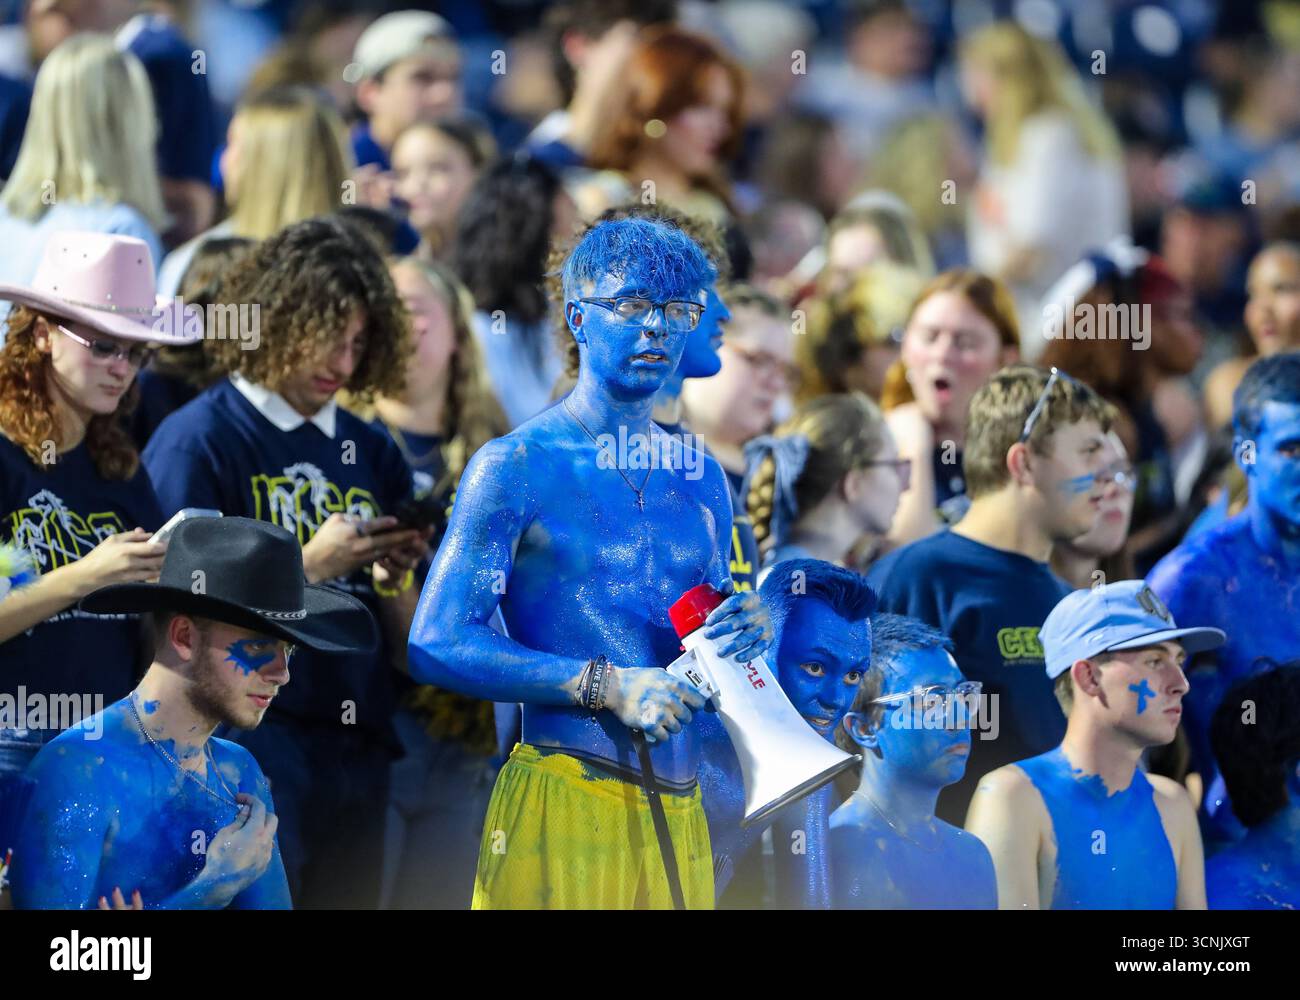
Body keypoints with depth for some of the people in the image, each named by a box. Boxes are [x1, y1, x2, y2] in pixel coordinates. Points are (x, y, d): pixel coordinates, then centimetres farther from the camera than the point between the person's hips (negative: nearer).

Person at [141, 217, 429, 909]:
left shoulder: (369, 453, 14)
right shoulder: (198, 441, -3)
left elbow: (407, 646, 14)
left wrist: (393, 579, -7)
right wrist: (310, 566, -14)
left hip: (357, 756, 6)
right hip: (250, 748, -6)